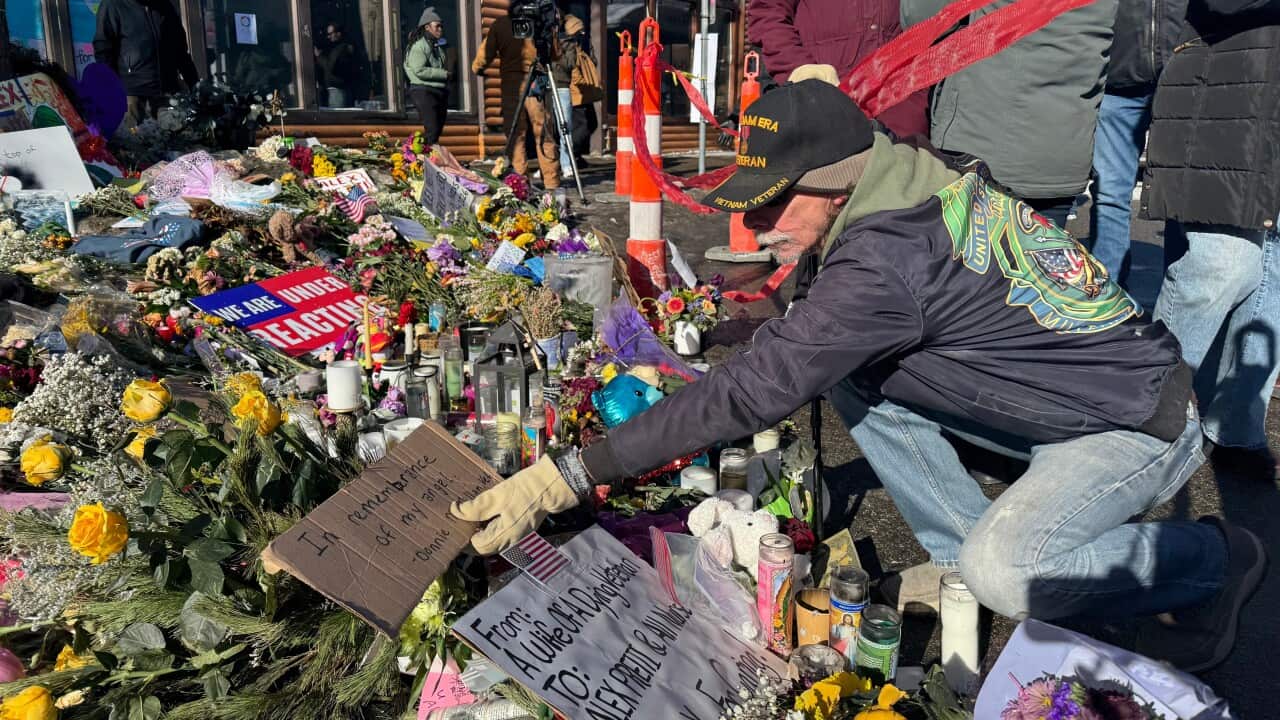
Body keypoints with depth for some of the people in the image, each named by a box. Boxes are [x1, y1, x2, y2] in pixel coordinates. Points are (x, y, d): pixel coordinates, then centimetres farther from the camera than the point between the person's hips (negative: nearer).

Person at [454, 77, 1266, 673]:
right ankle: (965, 544, 10)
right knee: (853, 376, -4)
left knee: (1004, 574, -29)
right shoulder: (918, 187, -5)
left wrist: (566, 478, -33)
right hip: (1058, 390, 8)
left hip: (1145, 424, -8)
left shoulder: (884, 259, -33)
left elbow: (750, 392, -35)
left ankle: (1214, 557, 1)